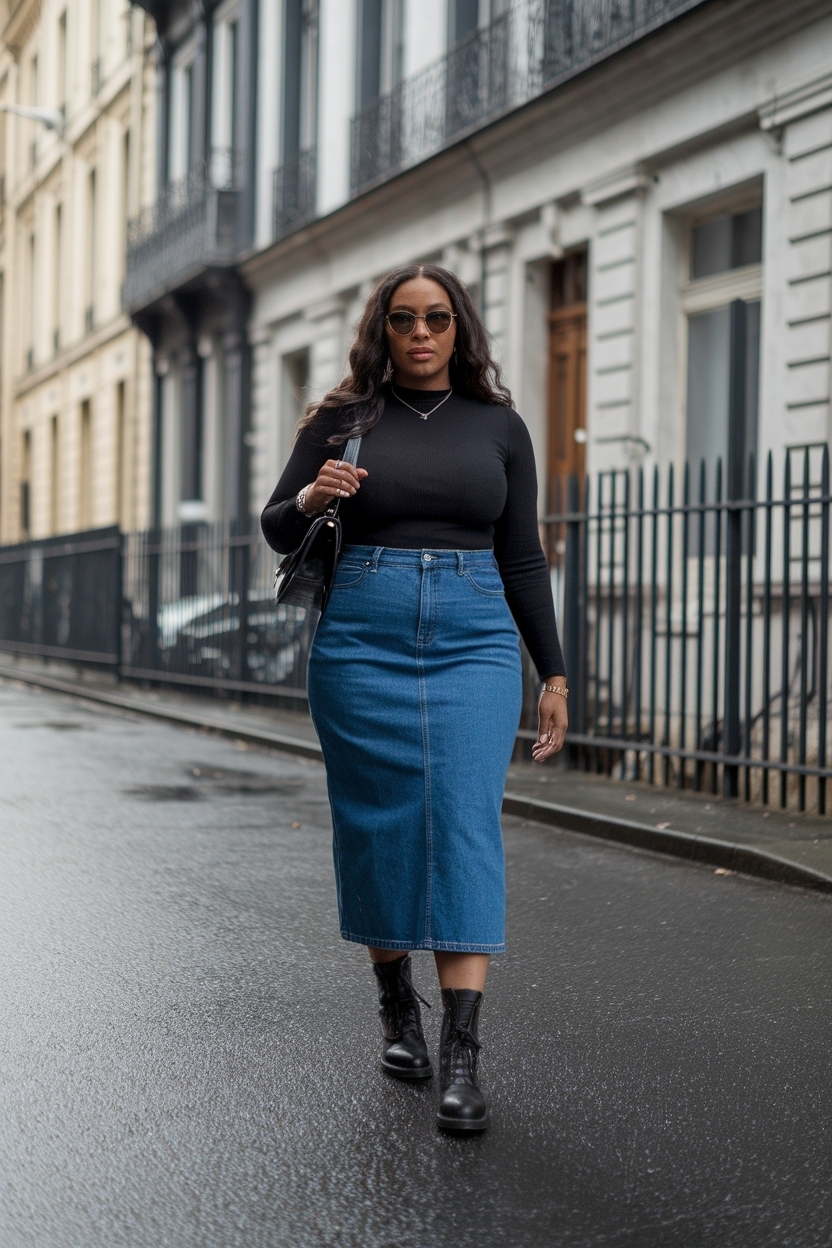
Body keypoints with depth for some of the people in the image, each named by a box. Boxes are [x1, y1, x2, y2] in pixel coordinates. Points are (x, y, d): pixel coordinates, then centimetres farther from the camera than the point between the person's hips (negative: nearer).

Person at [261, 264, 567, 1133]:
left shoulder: (498, 426, 10)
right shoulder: (344, 419, 7)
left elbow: (522, 558, 12)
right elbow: (275, 531, 11)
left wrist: (552, 674, 8)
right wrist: (308, 499, -12)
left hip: (474, 643, 0)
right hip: (362, 639, 0)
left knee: (466, 825, -10)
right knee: (377, 826, 4)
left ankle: (462, 1056, -11)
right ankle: (397, 1010, 25)